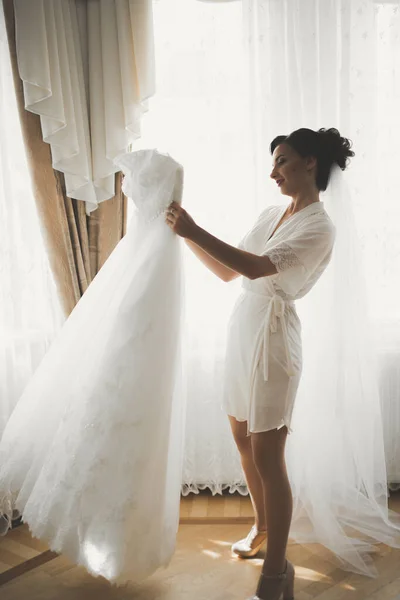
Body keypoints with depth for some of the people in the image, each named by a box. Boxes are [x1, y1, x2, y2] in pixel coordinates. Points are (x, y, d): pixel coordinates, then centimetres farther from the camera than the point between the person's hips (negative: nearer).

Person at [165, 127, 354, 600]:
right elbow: (228, 272, 14)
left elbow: (257, 267, -26)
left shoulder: (319, 228, -13)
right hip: (242, 329, 8)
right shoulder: (271, 215, 12)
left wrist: (195, 232, -27)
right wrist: (185, 235, 7)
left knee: (267, 456, -3)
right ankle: (261, 527, 40)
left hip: (273, 336, -8)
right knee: (243, 442, 18)